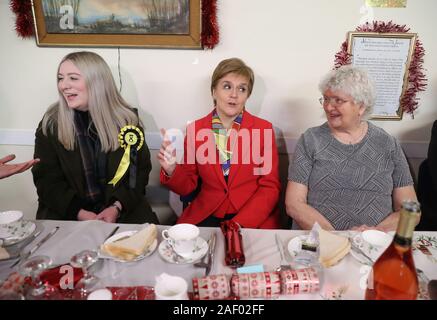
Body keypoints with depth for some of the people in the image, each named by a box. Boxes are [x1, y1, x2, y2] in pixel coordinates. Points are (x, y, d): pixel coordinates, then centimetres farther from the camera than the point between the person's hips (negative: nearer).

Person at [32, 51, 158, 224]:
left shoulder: (126, 119, -3)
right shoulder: (51, 123, -2)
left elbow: (140, 169, -1)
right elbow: (47, 179, -2)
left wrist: (117, 207, -15)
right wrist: (79, 212, -15)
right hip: (65, 212, 1)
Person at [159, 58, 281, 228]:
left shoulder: (264, 129, -2)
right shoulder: (195, 129, 2)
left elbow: (270, 187, -2)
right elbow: (187, 187, 7)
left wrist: (240, 223, -14)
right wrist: (172, 170, -14)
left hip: (254, 219, -1)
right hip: (205, 216, 2)